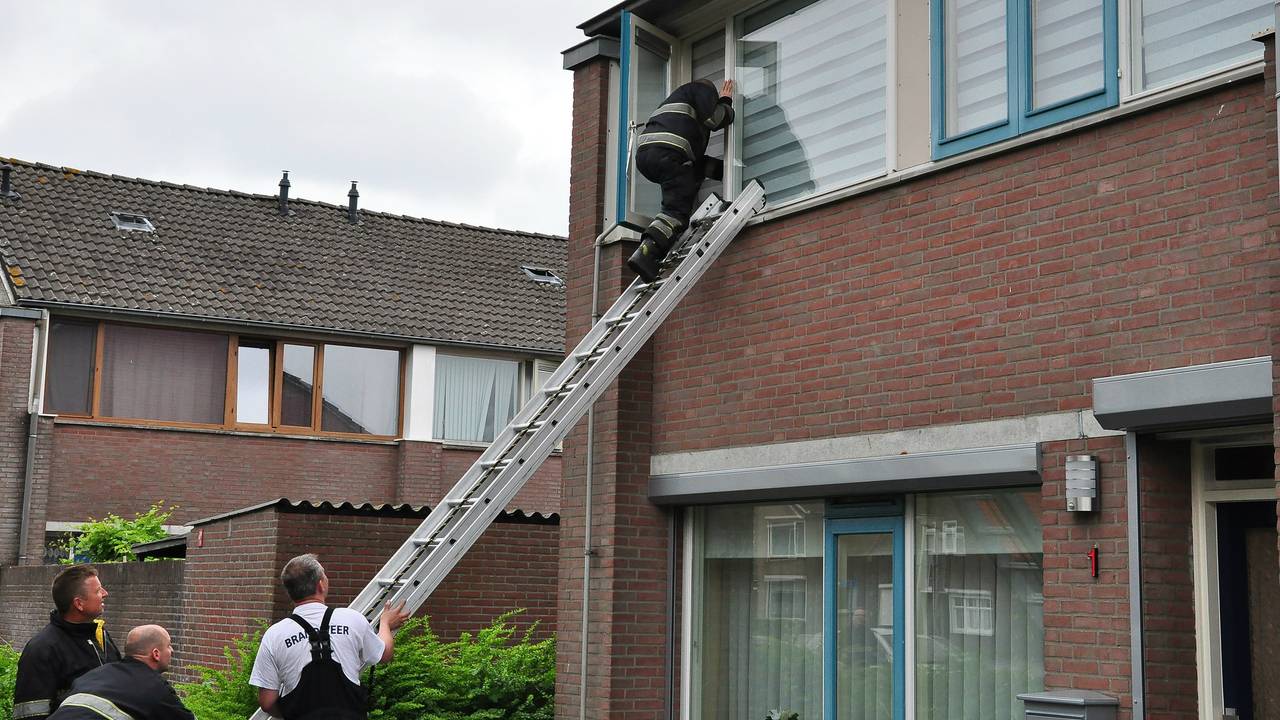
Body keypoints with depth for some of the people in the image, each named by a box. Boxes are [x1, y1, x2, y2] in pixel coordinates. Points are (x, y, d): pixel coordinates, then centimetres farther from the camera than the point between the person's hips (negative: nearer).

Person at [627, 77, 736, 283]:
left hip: (643, 152, 8)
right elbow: (714, 119, 2)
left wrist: (723, 168, 34)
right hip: (665, 152, -8)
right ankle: (645, 254, -33)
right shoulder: (703, 89, 19)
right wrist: (726, 102, 22)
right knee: (677, 209, -14)